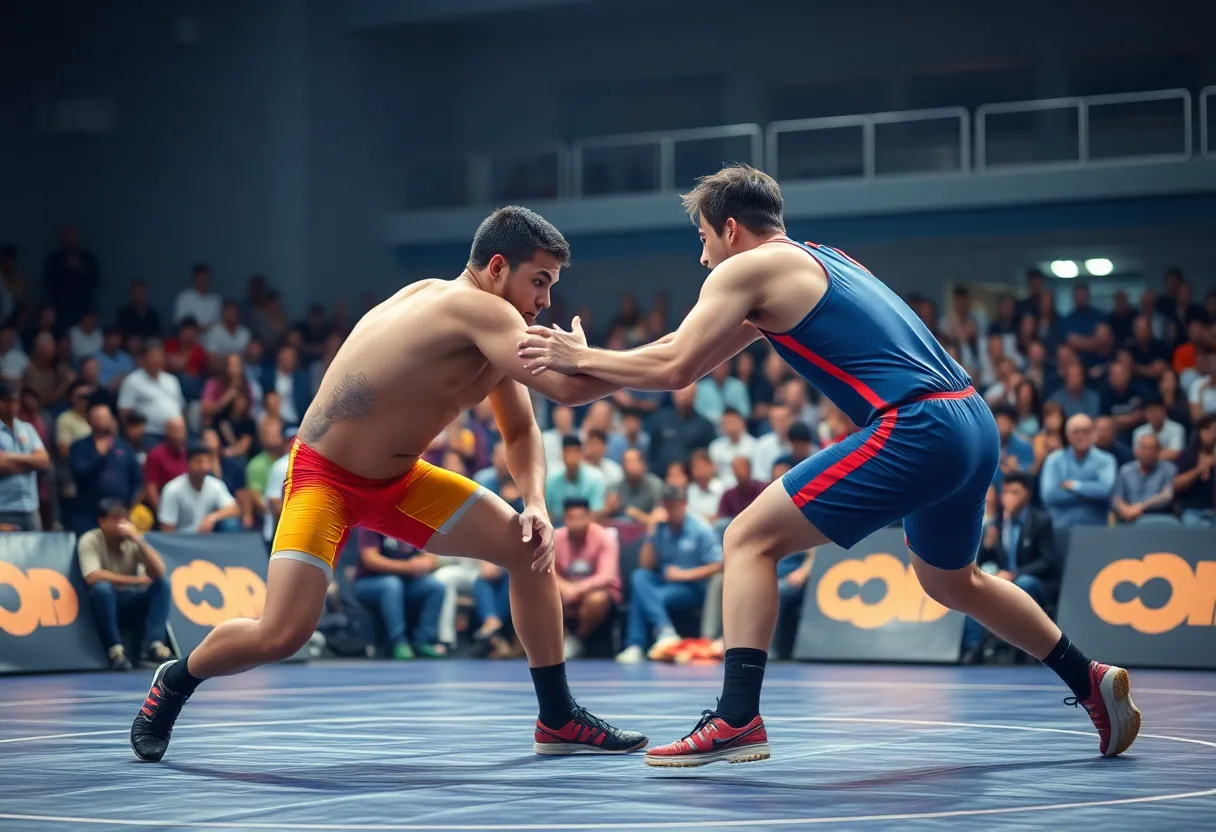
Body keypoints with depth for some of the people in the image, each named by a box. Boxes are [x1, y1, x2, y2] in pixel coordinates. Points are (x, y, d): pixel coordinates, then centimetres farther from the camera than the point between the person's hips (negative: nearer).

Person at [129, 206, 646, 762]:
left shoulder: (495, 338, 1)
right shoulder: (475, 308, -26)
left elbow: (520, 430, 13)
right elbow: (563, 385, -36)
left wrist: (536, 501, -4)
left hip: (399, 478, 9)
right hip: (325, 477, -9)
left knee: (531, 549, 2)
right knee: (281, 634, -20)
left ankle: (559, 720, 13)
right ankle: (174, 683, 13)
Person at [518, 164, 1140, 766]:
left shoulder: (746, 267, 1)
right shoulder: (819, 261, 26)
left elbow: (673, 370, -5)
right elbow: (690, 350, 32)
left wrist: (581, 358, 9)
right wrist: (589, 362, 28)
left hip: (917, 428, -9)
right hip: (975, 423, 9)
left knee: (750, 539, -3)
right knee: (949, 582, 32)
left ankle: (737, 719, -12)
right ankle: (1090, 683, 36)